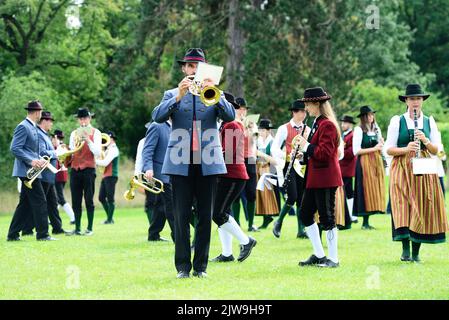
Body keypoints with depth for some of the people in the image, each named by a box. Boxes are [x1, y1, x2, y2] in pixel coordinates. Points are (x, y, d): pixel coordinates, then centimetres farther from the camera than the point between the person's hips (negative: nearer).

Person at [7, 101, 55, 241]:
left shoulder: (32, 127, 17)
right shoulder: (23, 127, -12)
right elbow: (14, 149, -19)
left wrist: (39, 160, 8)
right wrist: (31, 161, -22)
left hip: (31, 171, 10)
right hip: (26, 170, -10)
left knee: (25, 204, 10)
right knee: (40, 202, -8)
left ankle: (13, 235, 12)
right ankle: (42, 234, -4)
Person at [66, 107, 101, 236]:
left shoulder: (95, 133, 2)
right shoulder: (74, 133, 13)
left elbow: (98, 152, -8)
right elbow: (71, 152, 17)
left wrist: (87, 140, -18)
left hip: (88, 169, -4)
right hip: (75, 169, 4)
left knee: (89, 200, -2)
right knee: (76, 201, 3)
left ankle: (90, 228, 1)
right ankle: (77, 228, 7)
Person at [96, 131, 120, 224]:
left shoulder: (113, 149, -12)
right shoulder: (108, 149, 18)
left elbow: (105, 163, -21)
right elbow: (102, 161, 18)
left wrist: (94, 161, -12)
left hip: (111, 176, -10)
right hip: (106, 176, 10)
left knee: (110, 198, -5)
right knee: (101, 197, 10)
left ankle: (110, 219, -1)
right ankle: (109, 217, 17)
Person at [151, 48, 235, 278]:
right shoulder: (172, 95, 12)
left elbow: (230, 116, -4)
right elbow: (158, 117, -7)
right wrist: (178, 96, -20)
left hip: (208, 163, 1)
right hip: (181, 164, -1)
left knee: (205, 217, 2)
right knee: (181, 217, -3)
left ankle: (201, 266, 7)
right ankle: (183, 266, 0)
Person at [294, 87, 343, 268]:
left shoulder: (327, 124, -14)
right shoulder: (318, 123, 16)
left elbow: (324, 153, -22)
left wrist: (306, 146, -14)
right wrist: (303, 151, 6)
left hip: (325, 178, -10)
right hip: (314, 178, 10)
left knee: (327, 218, -5)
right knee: (305, 214, 11)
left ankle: (333, 259, 2)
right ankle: (319, 255, 17)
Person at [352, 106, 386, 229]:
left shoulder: (376, 129, 14)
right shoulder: (359, 130, -5)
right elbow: (356, 151, -11)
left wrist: (381, 145, 0)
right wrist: (373, 149, -13)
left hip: (377, 162, 6)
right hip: (365, 162, -6)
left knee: (376, 190, 3)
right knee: (366, 190, -8)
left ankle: (367, 222, 7)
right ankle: (365, 222, -4)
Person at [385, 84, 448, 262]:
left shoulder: (429, 122, 11)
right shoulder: (397, 121, 4)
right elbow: (389, 149, 1)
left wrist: (426, 142, -12)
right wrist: (406, 149, -17)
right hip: (402, 170, -2)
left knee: (422, 208, -1)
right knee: (404, 207, -14)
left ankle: (416, 253, 5)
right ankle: (405, 250, -14)